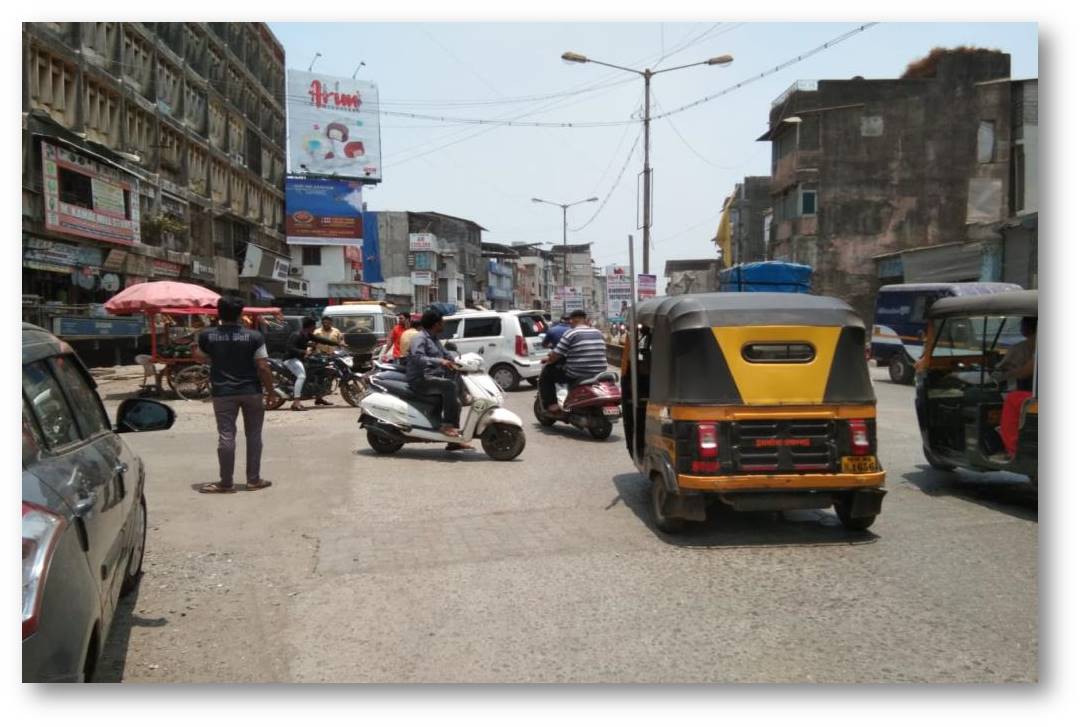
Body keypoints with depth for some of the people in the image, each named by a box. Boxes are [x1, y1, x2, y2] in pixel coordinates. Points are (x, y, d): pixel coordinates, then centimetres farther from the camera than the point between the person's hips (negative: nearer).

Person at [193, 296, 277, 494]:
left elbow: (200, 357, 14)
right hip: (250, 391, 0)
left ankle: (225, 482, 8)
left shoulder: (207, 335, -4)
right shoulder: (253, 336, -10)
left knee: (226, 436, 4)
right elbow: (263, 368, -11)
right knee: (253, 435, 10)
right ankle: (253, 479, 14)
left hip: (222, 392, 1)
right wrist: (270, 389, 0)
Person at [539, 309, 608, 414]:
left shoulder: (571, 334, -10)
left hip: (577, 376, -6)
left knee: (546, 373, 13)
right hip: (598, 375, 6)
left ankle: (551, 404, 5)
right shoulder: (598, 333, 9)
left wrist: (548, 360, 13)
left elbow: (555, 355, -10)